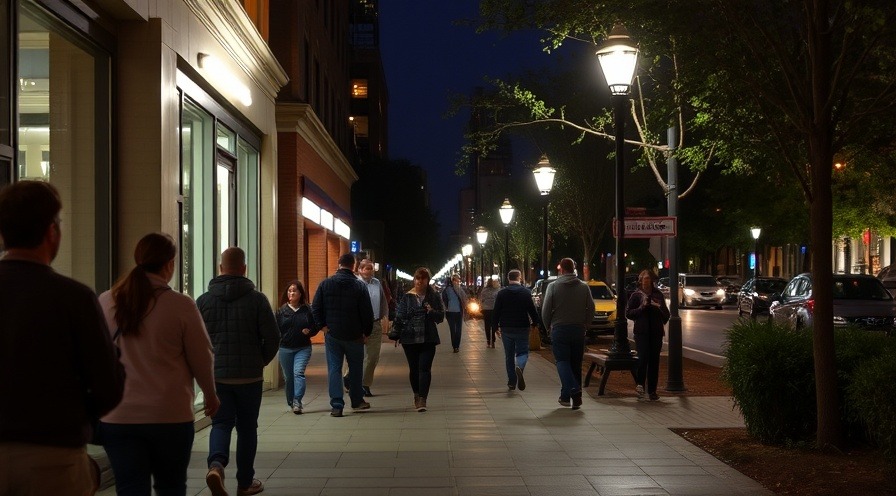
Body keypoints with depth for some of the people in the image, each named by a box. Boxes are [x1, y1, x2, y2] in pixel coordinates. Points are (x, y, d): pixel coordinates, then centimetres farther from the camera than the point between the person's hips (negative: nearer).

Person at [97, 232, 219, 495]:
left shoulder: (105, 302, -1)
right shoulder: (181, 305, -11)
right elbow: (202, 358, -3)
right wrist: (210, 394, 16)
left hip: (117, 416, 2)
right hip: (170, 416, -2)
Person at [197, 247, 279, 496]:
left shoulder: (203, 300, -1)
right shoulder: (257, 299, -7)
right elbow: (272, 338, -8)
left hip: (215, 375, 1)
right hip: (250, 375, -1)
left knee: (221, 423, 8)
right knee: (247, 427, 12)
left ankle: (216, 464, -19)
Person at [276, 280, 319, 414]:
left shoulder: (308, 310, -1)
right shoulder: (282, 310, 3)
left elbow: (316, 326, 7)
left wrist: (309, 332, -11)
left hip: (303, 348, -2)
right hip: (285, 349, 2)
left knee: (298, 372, -18)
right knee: (288, 377, 9)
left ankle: (297, 401, -22)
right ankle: (291, 403, 23)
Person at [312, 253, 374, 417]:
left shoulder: (325, 284, -2)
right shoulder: (360, 286, -7)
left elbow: (315, 308, -4)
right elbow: (367, 312, -6)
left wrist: (323, 325, 2)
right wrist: (366, 332, 5)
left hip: (332, 334, 1)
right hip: (354, 335, -1)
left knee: (334, 369, 4)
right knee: (355, 368, 16)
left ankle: (337, 405, -3)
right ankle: (357, 401, 27)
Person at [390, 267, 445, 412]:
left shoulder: (434, 297, 4)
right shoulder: (406, 297, 3)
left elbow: (441, 317, 6)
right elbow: (399, 317, 2)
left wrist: (432, 311, -13)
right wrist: (396, 334, -5)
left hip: (428, 339, -1)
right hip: (409, 338, 1)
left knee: (424, 368, -10)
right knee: (413, 368, 11)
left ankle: (422, 399, -12)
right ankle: (417, 395, 28)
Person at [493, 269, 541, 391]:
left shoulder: (501, 293, 0)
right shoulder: (526, 292, -5)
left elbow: (496, 311, 1)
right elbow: (532, 310, -5)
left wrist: (496, 326, 10)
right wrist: (536, 322, 8)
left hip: (506, 329, 2)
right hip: (522, 328, -2)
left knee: (509, 355, 12)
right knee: (522, 352, 5)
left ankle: (511, 382, 12)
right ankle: (519, 367, -28)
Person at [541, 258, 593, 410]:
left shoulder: (553, 286, -4)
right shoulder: (584, 287, 3)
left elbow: (546, 310, -4)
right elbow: (591, 309, 2)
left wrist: (549, 326, 11)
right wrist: (584, 325, 15)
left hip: (559, 329, -3)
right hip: (579, 330, 3)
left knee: (562, 361, -1)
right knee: (576, 364, 10)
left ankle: (573, 389, -23)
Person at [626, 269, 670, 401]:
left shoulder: (658, 294, 13)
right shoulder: (636, 295, 5)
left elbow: (666, 314, 16)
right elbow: (628, 313, 2)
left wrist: (659, 307, -4)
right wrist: (641, 307, -12)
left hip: (656, 332, 3)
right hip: (641, 332, -3)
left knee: (654, 361, 2)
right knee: (643, 357, -17)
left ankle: (652, 391, 7)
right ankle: (639, 384, -1)